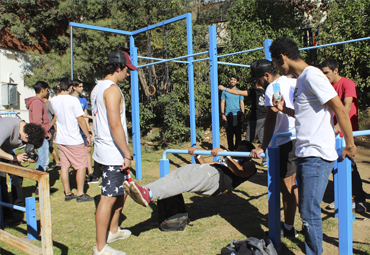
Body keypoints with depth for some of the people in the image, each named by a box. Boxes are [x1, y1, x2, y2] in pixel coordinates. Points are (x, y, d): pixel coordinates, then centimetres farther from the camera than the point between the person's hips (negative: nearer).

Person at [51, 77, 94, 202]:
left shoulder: (53, 100, 4)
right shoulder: (73, 100, -14)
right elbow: (80, 120, -13)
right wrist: (88, 135, -3)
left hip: (60, 140, 7)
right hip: (74, 140, -6)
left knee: (64, 165, 11)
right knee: (81, 165, 3)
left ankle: (67, 193, 18)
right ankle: (80, 194, 6)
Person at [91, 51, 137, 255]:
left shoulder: (97, 88, 15)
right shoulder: (112, 89, -16)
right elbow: (115, 125, -23)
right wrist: (127, 154, -18)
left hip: (104, 150, 10)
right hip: (113, 154, -10)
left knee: (122, 190, 21)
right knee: (108, 198, -3)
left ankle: (113, 231, 35)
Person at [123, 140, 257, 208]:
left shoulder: (250, 165, 18)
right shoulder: (229, 159, 42)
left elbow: (239, 172, -8)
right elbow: (206, 165, 38)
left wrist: (224, 154, -18)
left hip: (218, 179, -7)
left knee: (187, 179, -34)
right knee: (178, 173, -23)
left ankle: (149, 195, -52)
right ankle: (145, 190, -39)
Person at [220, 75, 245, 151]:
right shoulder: (225, 91, 10)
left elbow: (242, 103, 9)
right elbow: (222, 103, 10)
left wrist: (242, 115, -1)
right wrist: (223, 114, 0)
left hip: (237, 115, 0)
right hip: (228, 116, 0)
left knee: (238, 133, 0)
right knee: (229, 134, 1)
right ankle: (231, 149, 9)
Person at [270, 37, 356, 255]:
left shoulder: (312, 75, -14)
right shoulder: (301, 79, 16)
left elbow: (340, 110, -15)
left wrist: (350, 144, -10)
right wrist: (286, 110, 13)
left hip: (317, 156, -10)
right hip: (306, 155, 10)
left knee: (310, 213, -5)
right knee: (306, 211, 17)